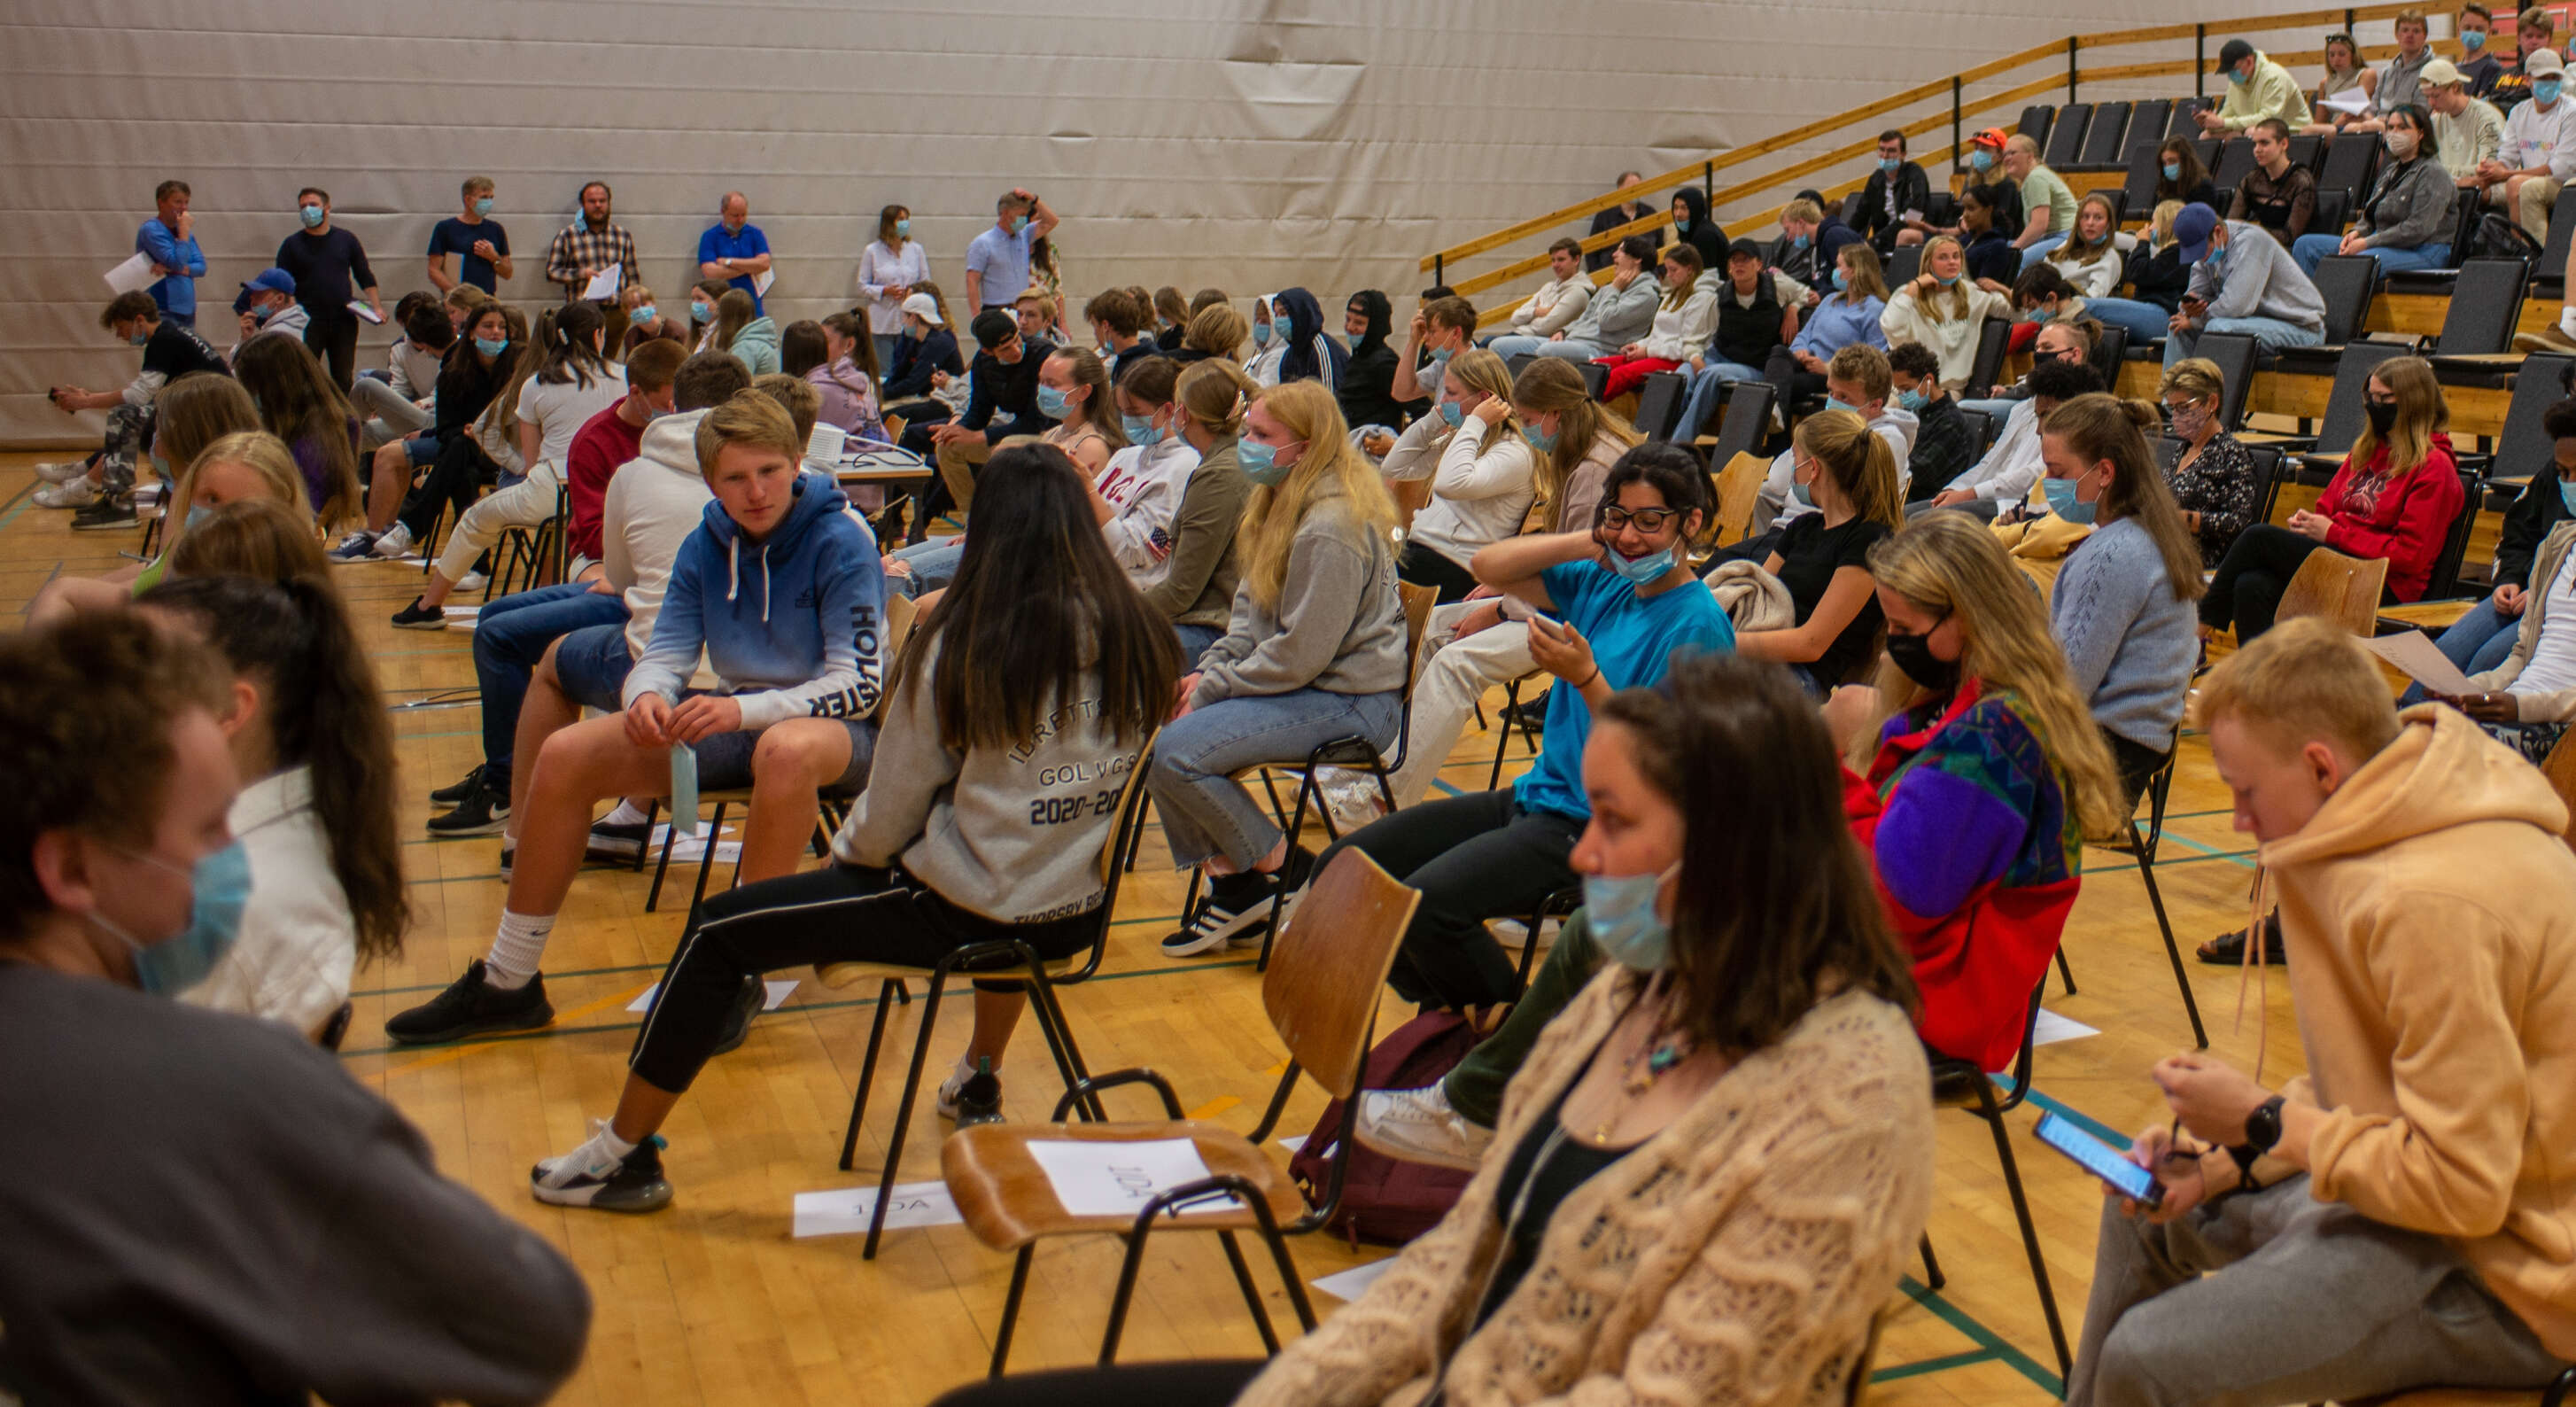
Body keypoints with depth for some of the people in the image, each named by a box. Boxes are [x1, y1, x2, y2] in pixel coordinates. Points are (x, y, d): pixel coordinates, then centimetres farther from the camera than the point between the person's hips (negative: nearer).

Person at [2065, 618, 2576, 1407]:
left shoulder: (2430, 906, -29)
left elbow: (2463, 1187, -27)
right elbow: (2381, 1086, 11)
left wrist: (2265, 1124, -17)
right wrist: (2234, 1158, 0)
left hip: (2504, 1279, -11)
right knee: (2145, 1209, 24)